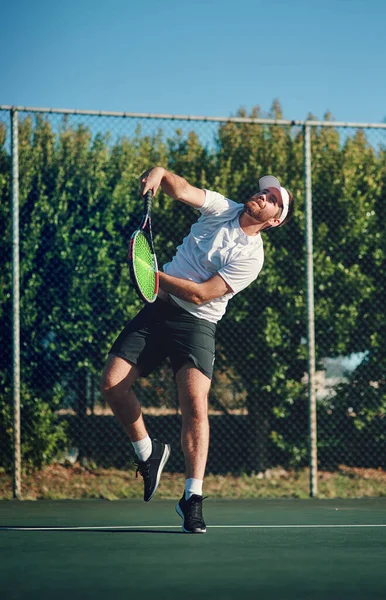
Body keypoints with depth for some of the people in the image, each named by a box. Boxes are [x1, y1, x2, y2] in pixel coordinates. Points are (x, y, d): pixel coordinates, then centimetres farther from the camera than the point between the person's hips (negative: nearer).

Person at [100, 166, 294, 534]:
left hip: (196, 322, -4)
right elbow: (181, 190, -10)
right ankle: (148, 453, 18)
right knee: (112, 384, -5)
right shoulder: (222, 209, 6)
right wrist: (160, 173, -32)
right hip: (158, 309, 5)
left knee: (195, 404, -21)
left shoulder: (251, 257, -9)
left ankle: (192, 497, -13)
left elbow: (201, 294, -16)